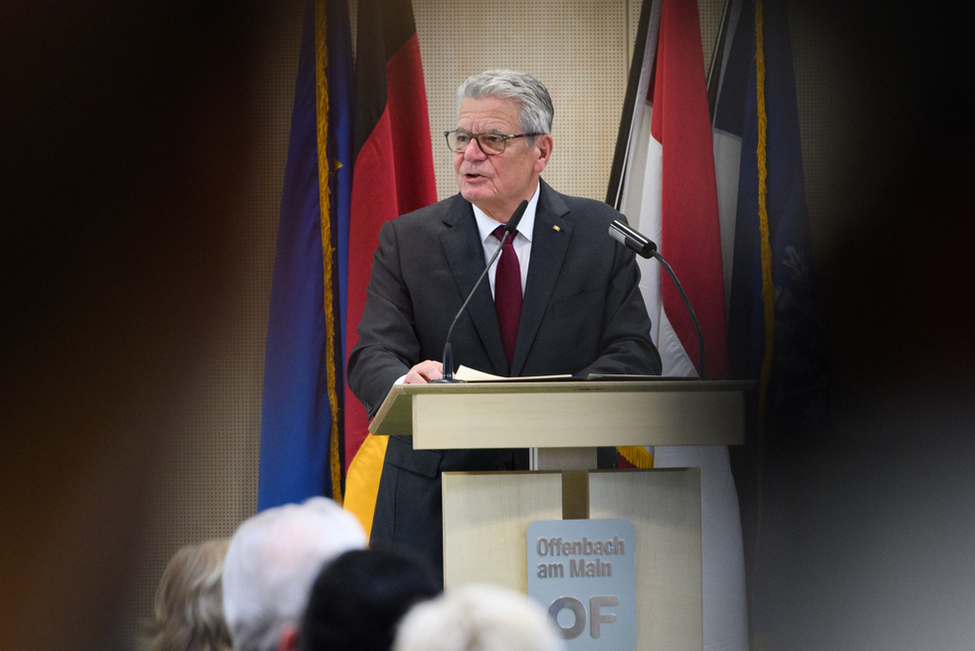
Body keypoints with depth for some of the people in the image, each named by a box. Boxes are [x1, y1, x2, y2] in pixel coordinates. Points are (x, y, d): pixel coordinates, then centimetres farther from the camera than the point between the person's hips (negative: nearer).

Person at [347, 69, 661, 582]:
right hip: (434, 498, 0)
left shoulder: (599, 234, 6)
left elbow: (634, 355, -1)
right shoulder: (407, 240, 6)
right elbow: (373, 358, -4)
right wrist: (406, 383, -29)